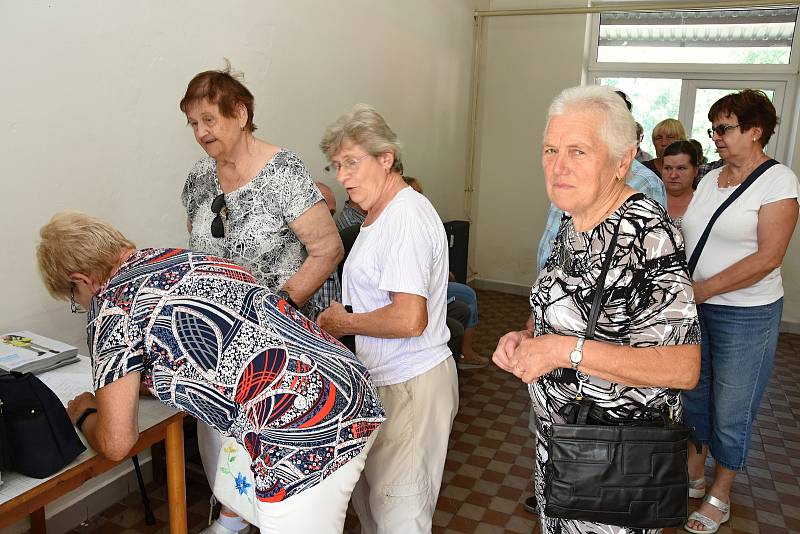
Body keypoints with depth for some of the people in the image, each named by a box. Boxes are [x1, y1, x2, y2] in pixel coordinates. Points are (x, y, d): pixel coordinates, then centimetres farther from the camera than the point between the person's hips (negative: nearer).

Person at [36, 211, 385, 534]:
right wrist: (151, 379, 46)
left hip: (304, 439, -8)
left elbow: (115, 443, 2)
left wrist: (84, 415, 23)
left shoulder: (113, 301, -2)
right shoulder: (183, 257, 19)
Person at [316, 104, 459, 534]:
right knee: (366, 490, 24)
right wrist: (337, 325, 7)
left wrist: (344, 323, -15)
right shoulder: (378, 215, 12)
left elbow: (409, 319, -30)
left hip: (410, 385, -10)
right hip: (381, 380, 10)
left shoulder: (407, 217, -22)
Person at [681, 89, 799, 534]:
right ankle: (694, 472, 37)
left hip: (746, 314, -6)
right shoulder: (711, 178, 7)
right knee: (694, 391, 16)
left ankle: (720, 496, 25)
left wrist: (703, 289, -21)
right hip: (695, 307, 6)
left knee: (731, 408, 6)